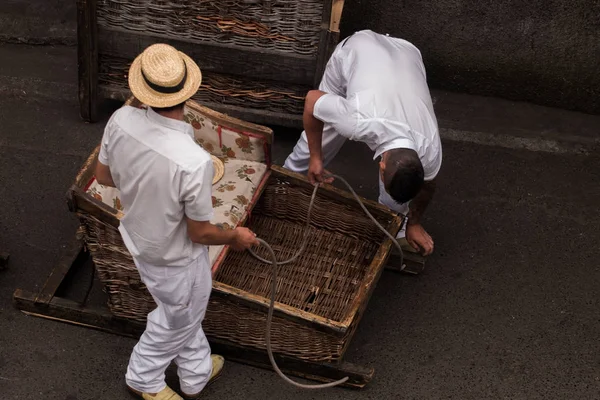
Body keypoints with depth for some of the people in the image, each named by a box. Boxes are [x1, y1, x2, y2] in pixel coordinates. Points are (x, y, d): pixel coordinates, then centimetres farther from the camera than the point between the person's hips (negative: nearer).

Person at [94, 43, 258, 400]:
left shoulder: (121, 120, -23)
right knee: (177, 321, 27)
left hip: (139, 236, 6)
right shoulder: (194, 162, -41)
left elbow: (104, 176, -4)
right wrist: (236, 238, -4)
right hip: (174, 257, -6)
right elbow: (200, 233, -25)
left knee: (188, 311, 32)